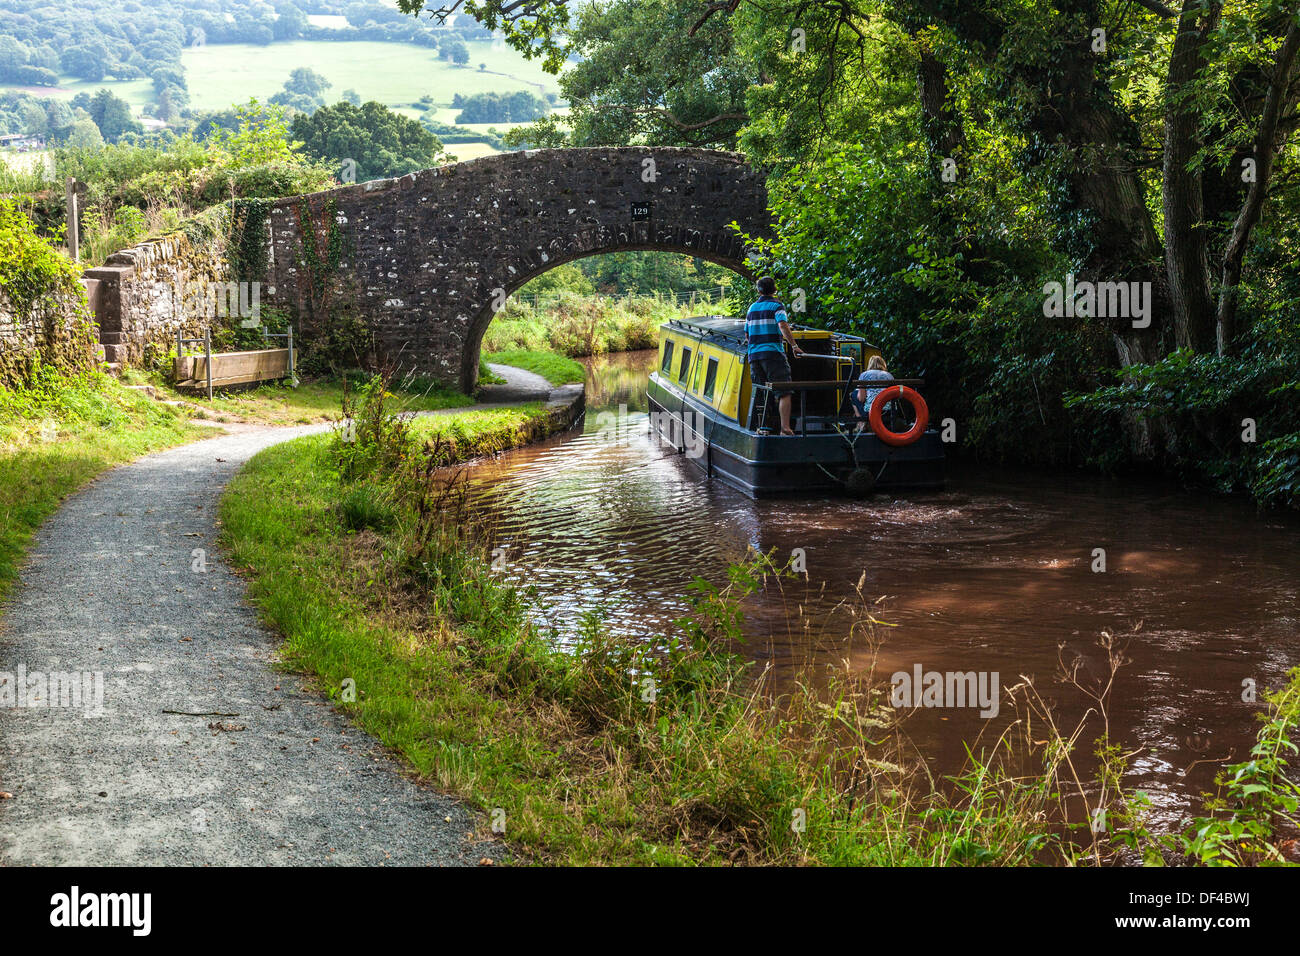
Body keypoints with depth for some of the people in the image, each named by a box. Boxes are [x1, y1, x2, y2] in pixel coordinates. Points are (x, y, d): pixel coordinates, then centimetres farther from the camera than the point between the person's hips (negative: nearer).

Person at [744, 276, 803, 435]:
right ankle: (785, 427, -18)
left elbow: (747, 335, 21)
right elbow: (783, 326, -18)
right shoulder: (776, 306, -2)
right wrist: (793, 346, -21)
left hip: (754, 355, 6)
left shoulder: (752, 308, 16)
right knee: (785, 392, -6)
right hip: (773, 353, -6)